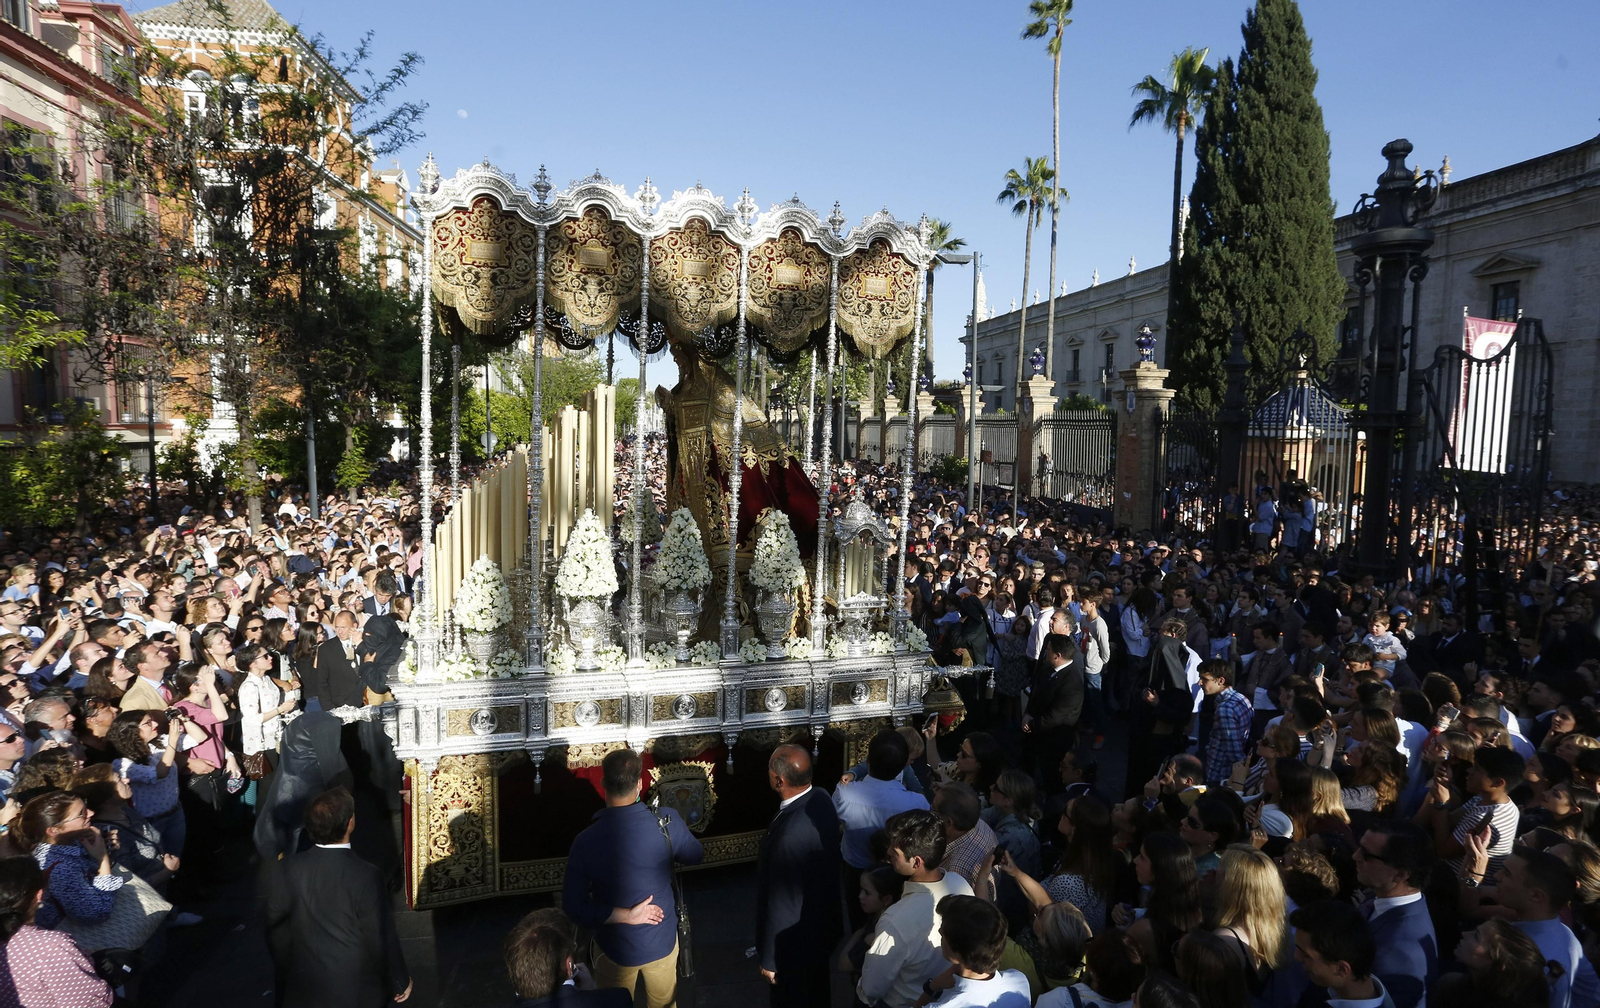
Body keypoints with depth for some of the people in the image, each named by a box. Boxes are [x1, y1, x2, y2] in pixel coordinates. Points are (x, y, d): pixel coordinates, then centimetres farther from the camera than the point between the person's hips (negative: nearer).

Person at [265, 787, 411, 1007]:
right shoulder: (365, 876, -26)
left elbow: (276, 928, -1)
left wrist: (286, 973, 16)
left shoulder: (288, 868, -14)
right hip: (357, 989, -3)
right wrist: (400, 981, -1)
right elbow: (382, 939, -17)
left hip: (305, 986, 4)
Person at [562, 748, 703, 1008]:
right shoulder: (666, 823, -22)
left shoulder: (586, 841, -24)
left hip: (614, 948, -1)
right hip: (662, 940, 1)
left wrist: (626, 916, -18)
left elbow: (574, 908, -22)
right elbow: (695, 856, -2)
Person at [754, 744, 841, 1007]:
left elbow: (782, 905, -29)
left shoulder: (790, 837, -39)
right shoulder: (821, 798, -14)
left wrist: (769, 959, -14)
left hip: (796, 941, -7)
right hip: (823, 923, 7)